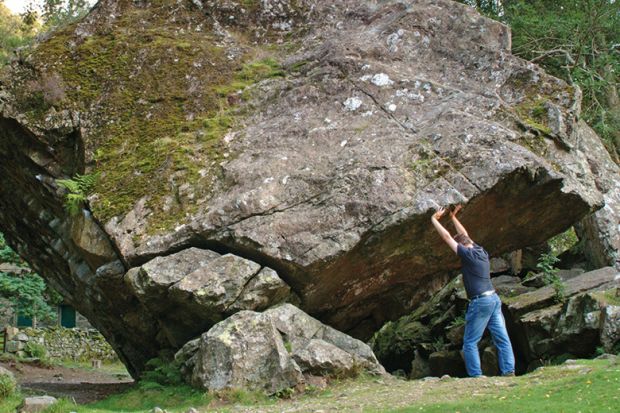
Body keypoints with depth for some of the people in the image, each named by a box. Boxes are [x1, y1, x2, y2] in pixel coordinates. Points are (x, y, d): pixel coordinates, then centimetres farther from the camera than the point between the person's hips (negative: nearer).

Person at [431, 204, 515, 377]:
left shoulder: (468, 255, -9)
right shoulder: (481, 251, 12)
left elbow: (447, 237, -4)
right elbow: (464, 235, 27)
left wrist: (434, 219, 5)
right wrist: (453, 217, 32)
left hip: (480, 302, -8)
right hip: (494, 298, 8)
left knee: (470, 343, -1)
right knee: (502, 339, 4)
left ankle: (476, 376, -7)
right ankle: (509, 371, 0)